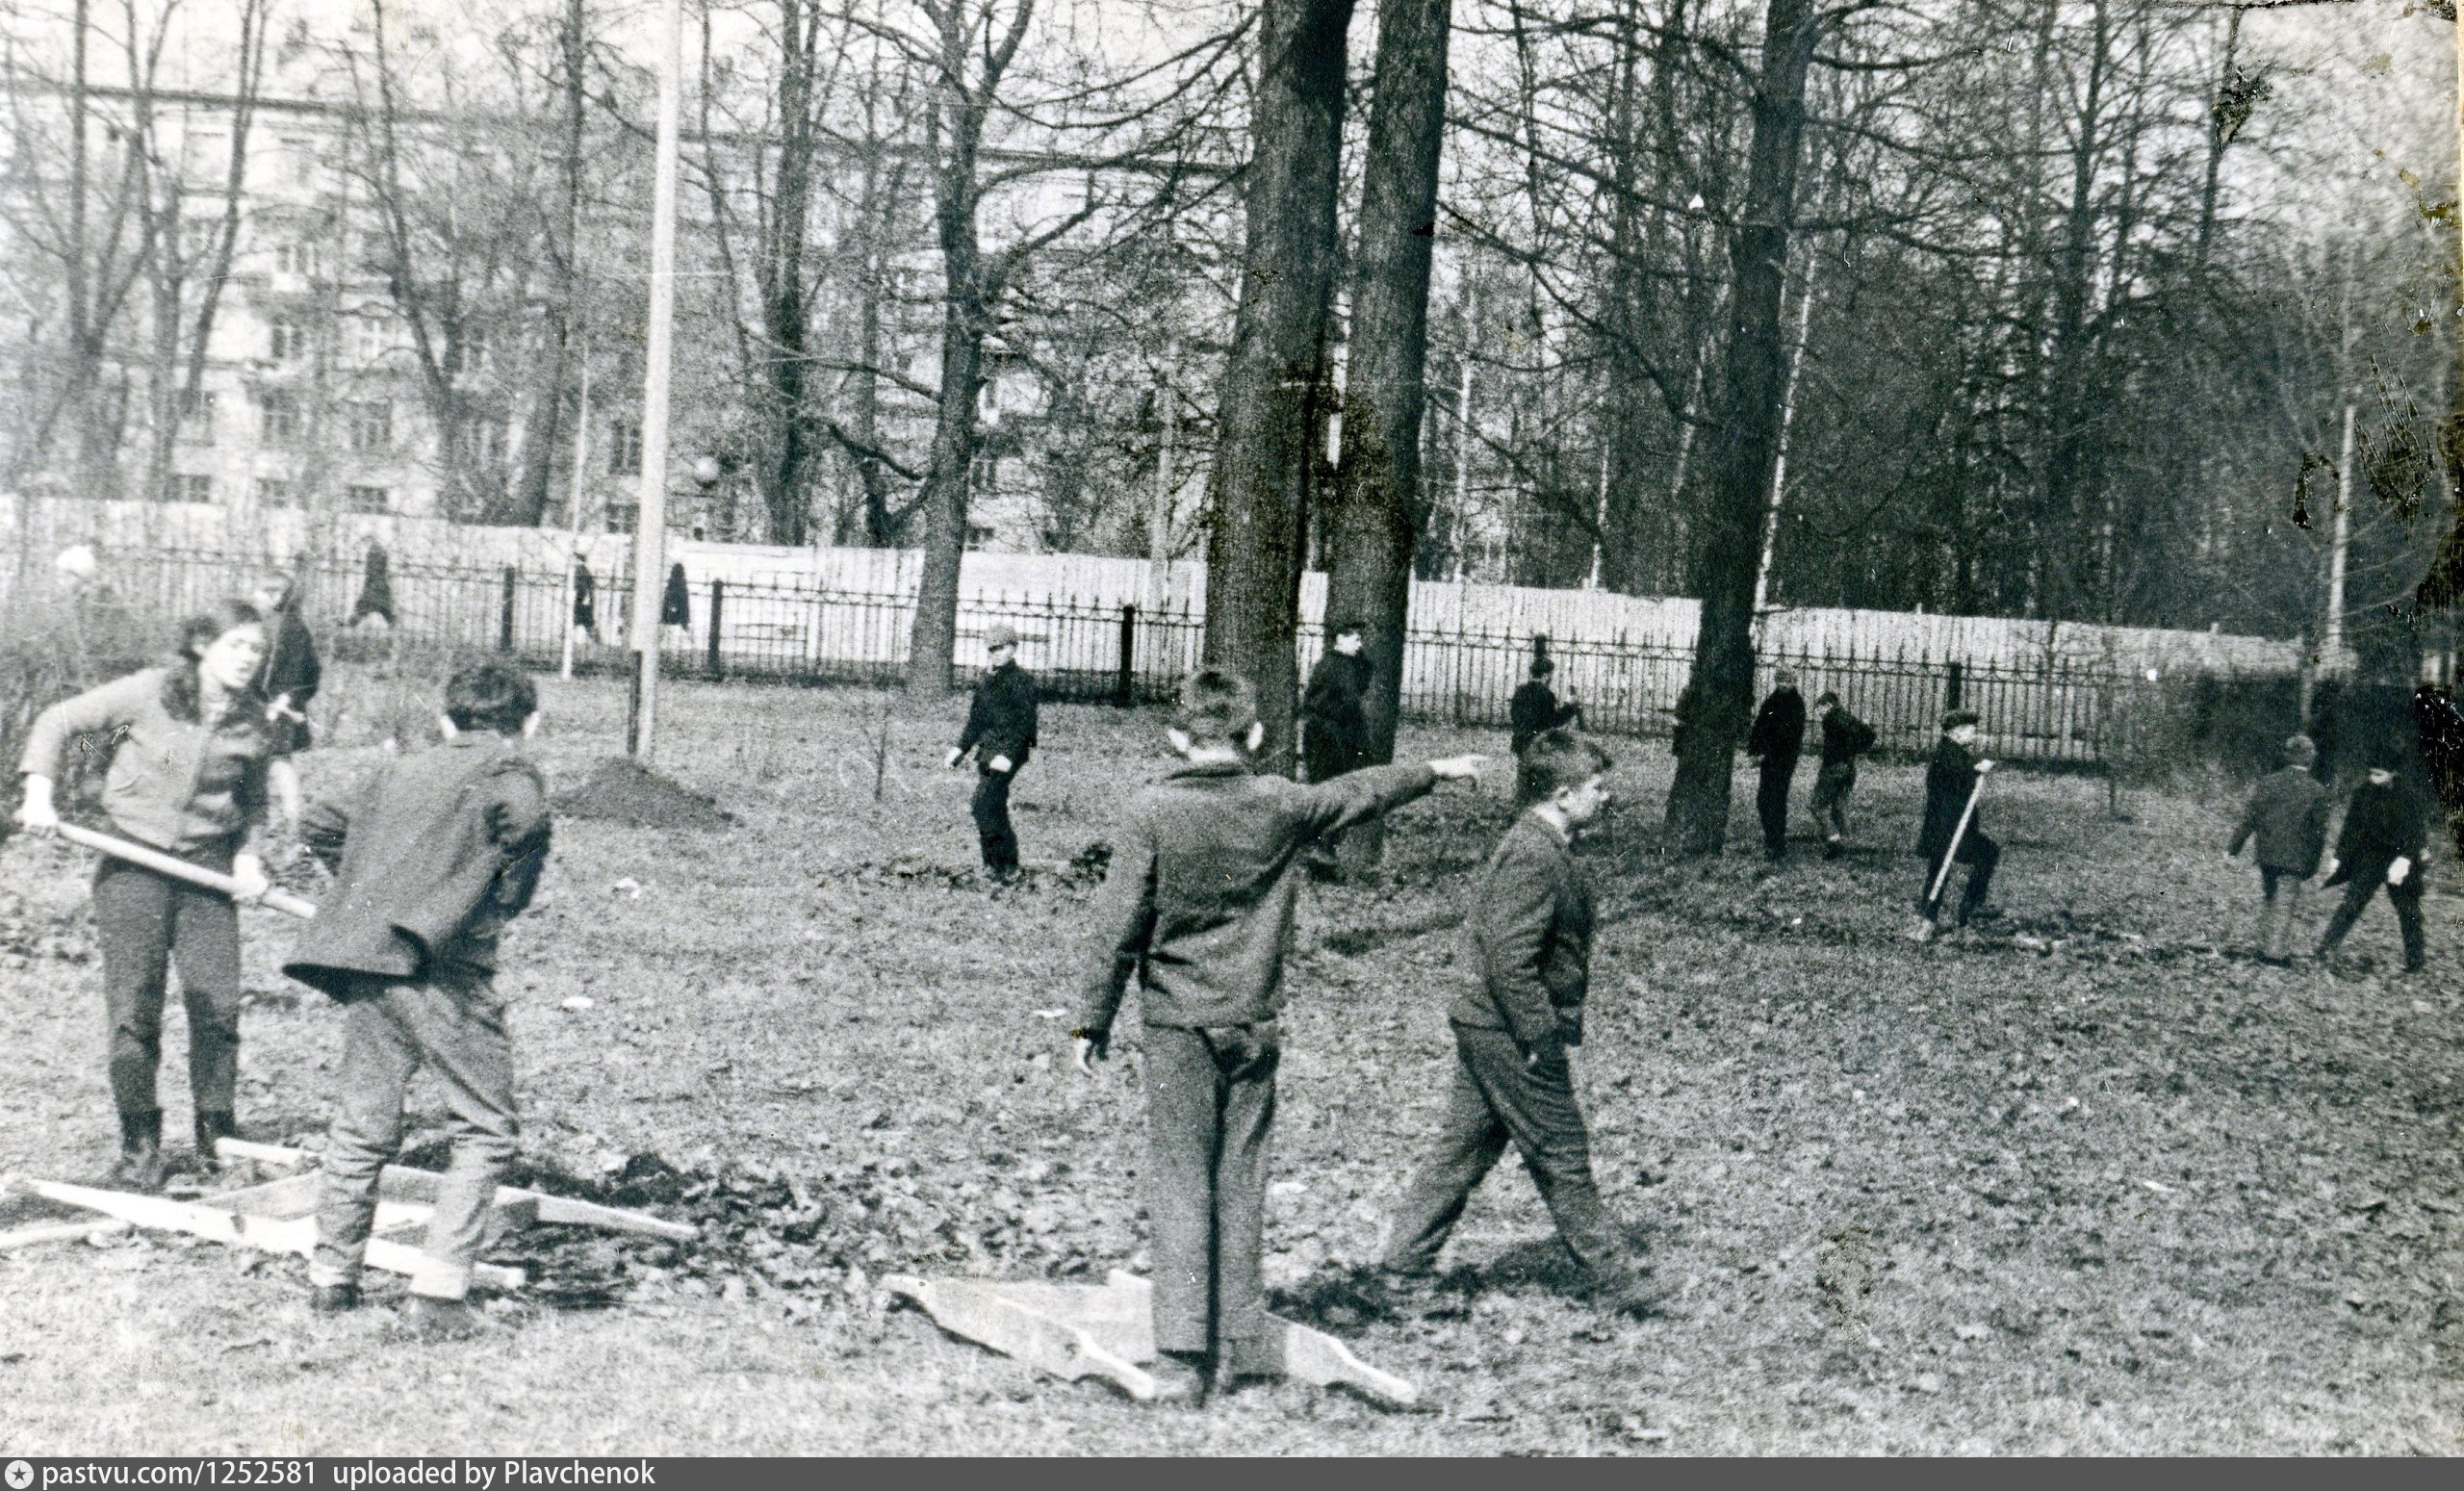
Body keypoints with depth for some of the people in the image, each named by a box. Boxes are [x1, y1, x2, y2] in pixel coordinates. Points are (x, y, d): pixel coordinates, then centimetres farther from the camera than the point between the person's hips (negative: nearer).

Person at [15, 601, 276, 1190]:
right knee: (134, 1012, -2)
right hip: (134, 863, -2)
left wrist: (248, 854, 1)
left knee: (219, 1008, -2)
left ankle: (217, 1140, 14)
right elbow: (57, 723, 1)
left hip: (208, 872, 3)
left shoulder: (253, 721, 4)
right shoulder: (148, 692, -7)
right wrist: (39, 792, -11)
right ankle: (139, 1146, 11)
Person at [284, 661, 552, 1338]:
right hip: (442, 972, -6)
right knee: (486, 1131, 4)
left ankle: (330, 1277, 27)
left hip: (362, 964, 6)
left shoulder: (398, 770, 21)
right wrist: (504, 899, 5)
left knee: (363, 1126, 17)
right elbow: (524, 818, -13)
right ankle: (438, 1296, -4)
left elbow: (321, 825, 25)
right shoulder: (509, 770, 3)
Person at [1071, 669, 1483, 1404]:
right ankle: (1242, 1344, 13)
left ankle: (1182, 1356, -4)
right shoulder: (1283, 806, 1)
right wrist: (1435, 771, 38)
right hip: (1254, 1022, 3)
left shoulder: (1153, 811, -7)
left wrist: (1093, 1020, 4)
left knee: (1181, 1185, -1)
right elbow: (1361, 792, 19)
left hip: (1179, 1021, -2)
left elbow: (1120, 925, -6)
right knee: (1241, 1183, 10)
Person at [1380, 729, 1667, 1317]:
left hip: (1484, 1026, 10)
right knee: (1563, 1157, 2)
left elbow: (1479, 916, 21)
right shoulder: (1535, 859, -22)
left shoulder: (1534, 844, 11)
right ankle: (1612, 1274, 13)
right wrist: (1543, 1036, -21)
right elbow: (1511, 961, -27)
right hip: (1511, 1035, -10)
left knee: (1464, 1146, 15)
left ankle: (1406, 1263, 21)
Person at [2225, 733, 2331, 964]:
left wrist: (2234, 847, 4)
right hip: (2295, 858, -3)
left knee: (2267, 900, 16)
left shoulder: (2269, 782, -3)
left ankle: (2264, 946, 22)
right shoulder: (2317, 791, -8)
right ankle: (2274, 951, 0)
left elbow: (2250, 817, -2)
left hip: (2267, 854, 3)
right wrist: (2313, 864, 8)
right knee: (2284, 903, 3)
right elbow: (2319, 830, -2)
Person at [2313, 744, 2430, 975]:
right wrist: (2338, 857, 5)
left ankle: (2416, 957, 26)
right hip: (2368, 861, 1)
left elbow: (2416, 832, -16)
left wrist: (2405, 859, -30)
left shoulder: (2409, 798, -11)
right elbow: (2351, 827, 5)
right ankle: (2326, 949, -14)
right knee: (2351, 905, -10)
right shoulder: (2362, 793, -4)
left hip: (2398, 861, -1)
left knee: (2408, 911, 11)